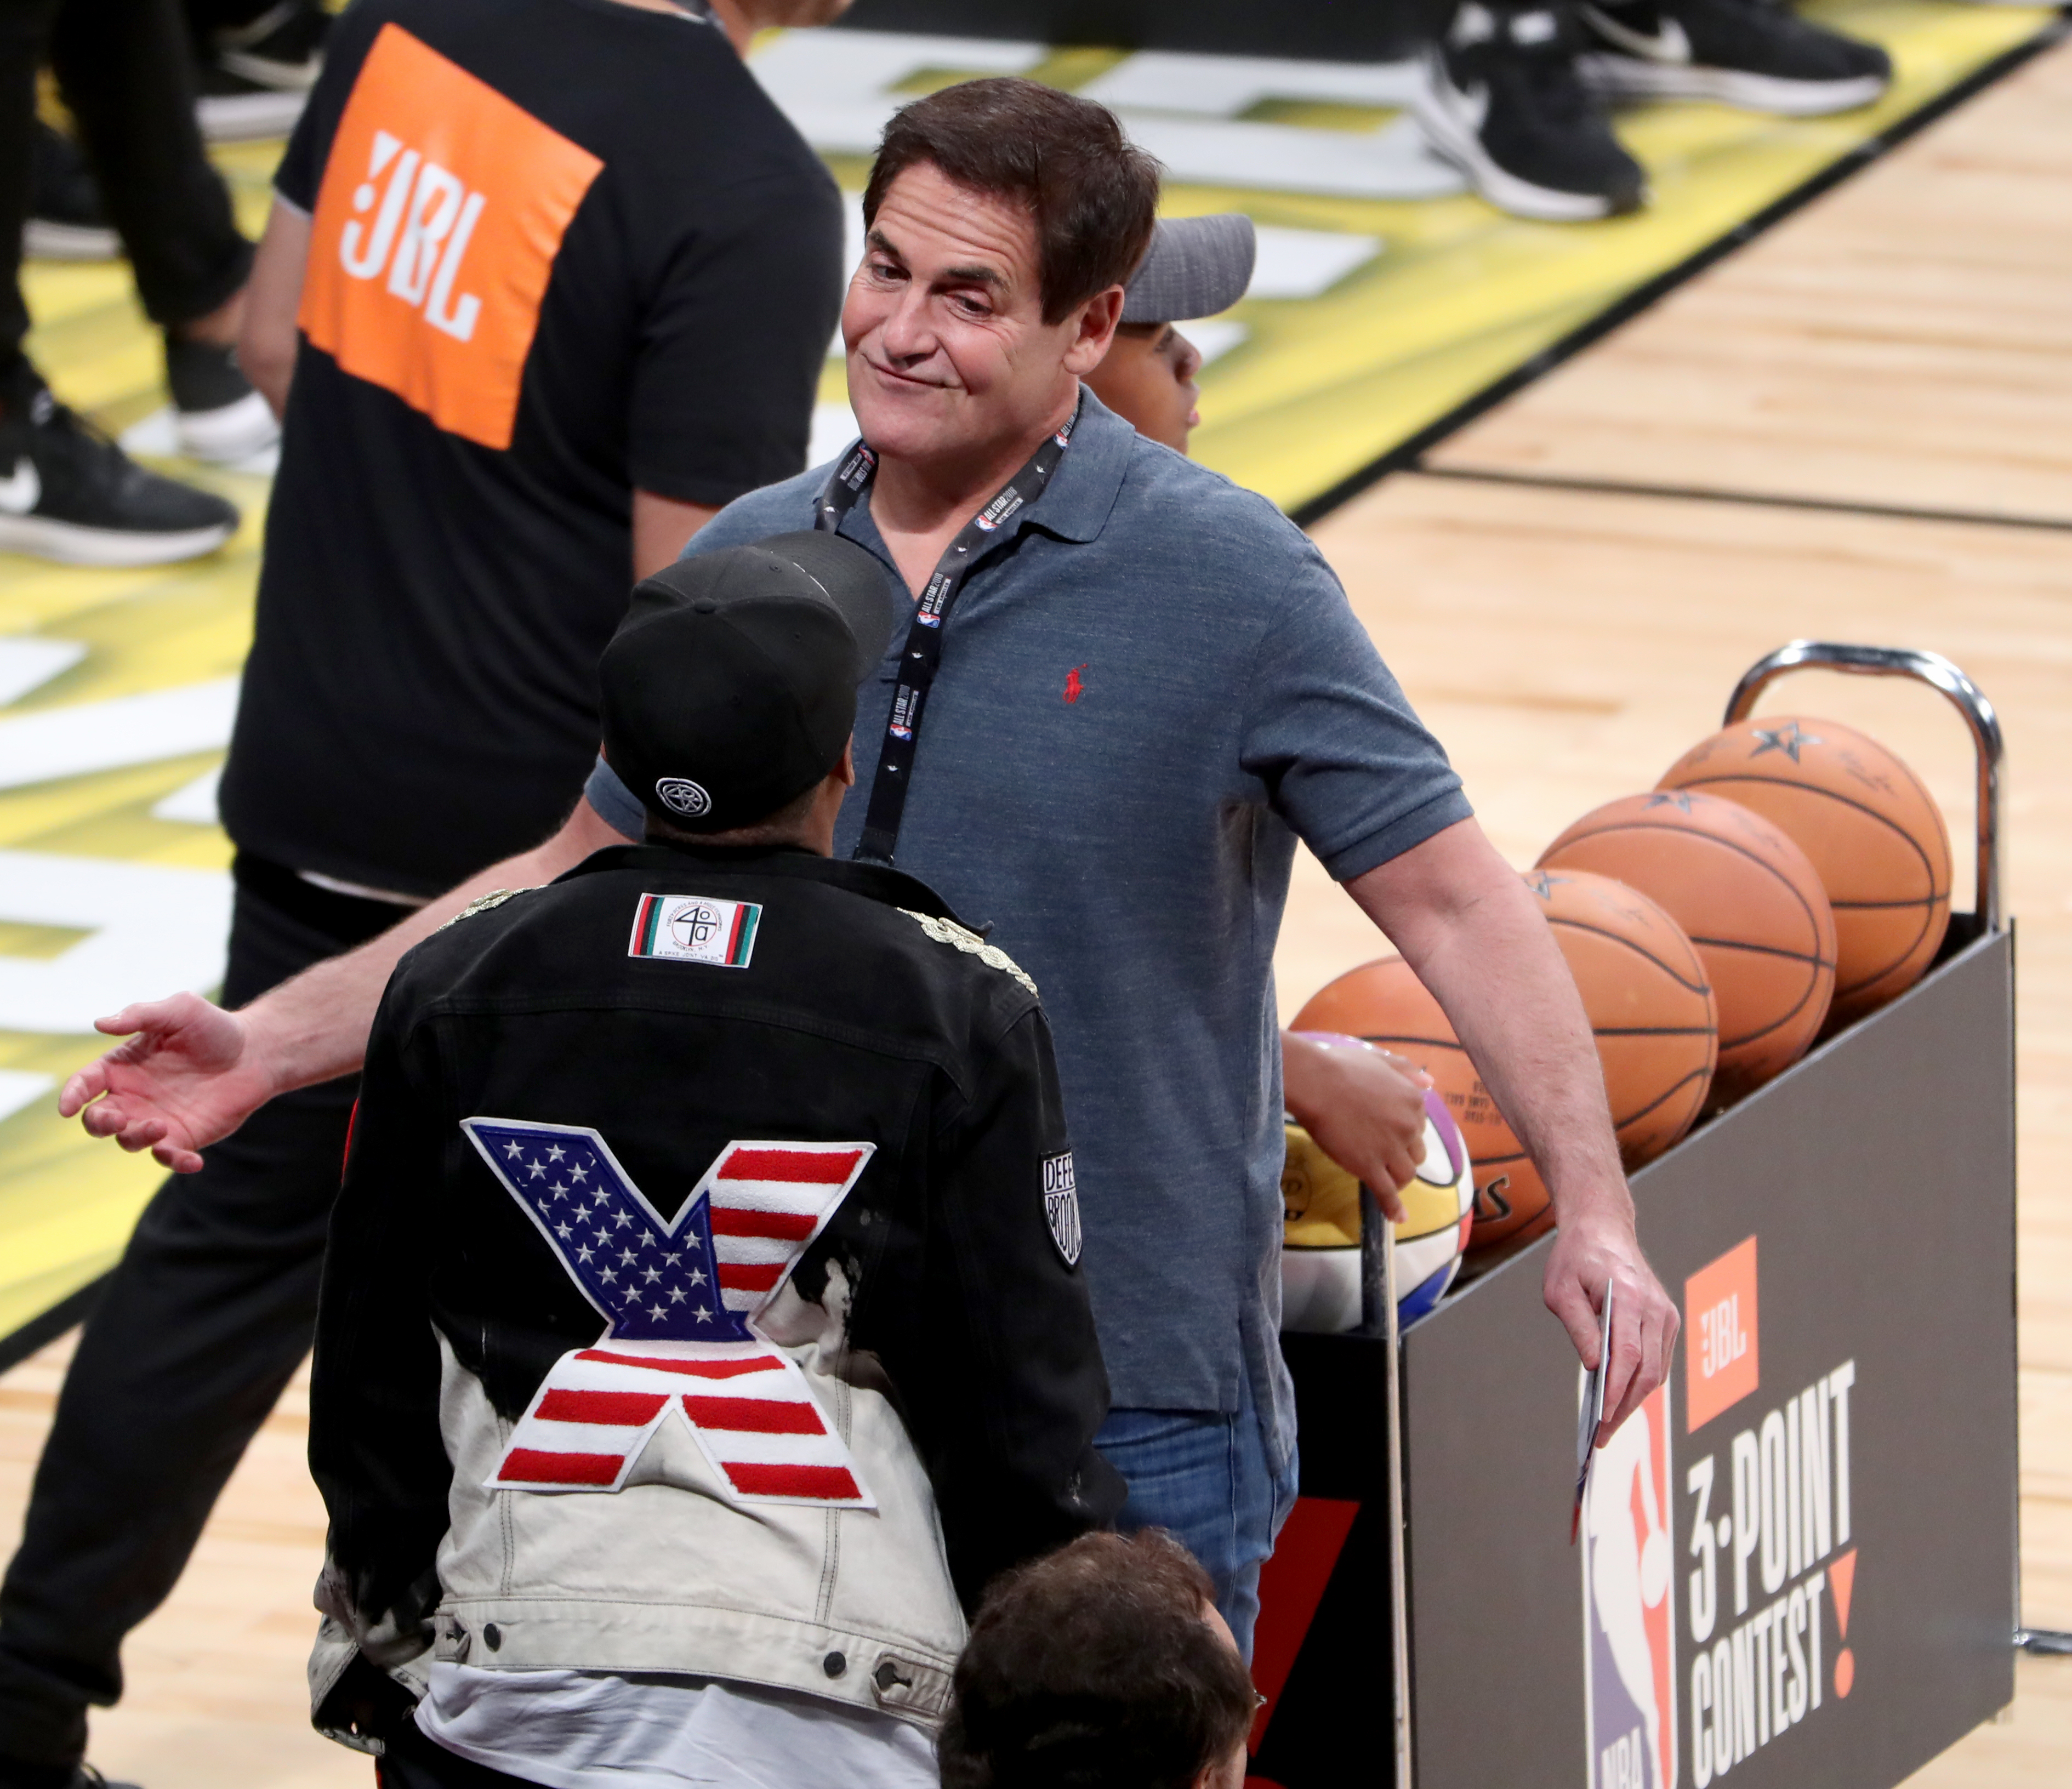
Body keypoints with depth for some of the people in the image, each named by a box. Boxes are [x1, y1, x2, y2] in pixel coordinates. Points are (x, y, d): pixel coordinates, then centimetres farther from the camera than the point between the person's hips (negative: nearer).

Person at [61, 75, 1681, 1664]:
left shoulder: (1228, 578, -7)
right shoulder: (750, 565, 6)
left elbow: (1450, 895, -7)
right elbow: (584, 880, 17)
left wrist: (1592, 1205, -18)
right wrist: (275, 1043, 11)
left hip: (1131, 1409, -4)